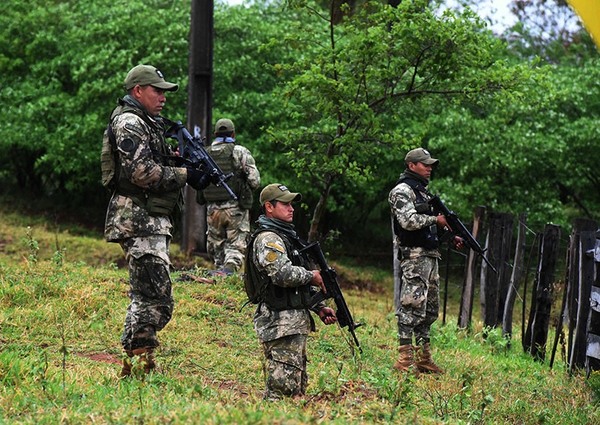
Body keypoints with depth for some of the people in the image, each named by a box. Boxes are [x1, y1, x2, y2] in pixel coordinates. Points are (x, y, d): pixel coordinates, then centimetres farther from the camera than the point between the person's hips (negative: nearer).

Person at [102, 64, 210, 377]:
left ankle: (135, 364, 20)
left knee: (148, 297, 14)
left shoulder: (147, 123, 21)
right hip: (139, 221, -11)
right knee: (153, 298, -12)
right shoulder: (129, 123, -11)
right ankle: (138, 364, -9)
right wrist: (185, 175, -16)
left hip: (152, 222, 11)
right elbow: (141, 172, -21)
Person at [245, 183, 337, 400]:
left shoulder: (287, 236, 21)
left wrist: (320, 307, 14)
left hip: (295, 322, 10)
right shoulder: (268, 239, -11)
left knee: (299, 383, 13)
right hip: (280, 323, -10)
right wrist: (312, 276, -11)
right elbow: (283, 274, -27)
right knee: (283, 384, -12)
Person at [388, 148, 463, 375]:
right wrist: (435, 220, -13)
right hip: (414, 256, -10)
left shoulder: (423, 191, 21)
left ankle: (424, 358, 16)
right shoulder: (402, 191, -8)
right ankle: (405, 359, -13)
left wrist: (450, 236, 13)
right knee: (412, 305, -12)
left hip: (430, 256, 10)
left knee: (430, 307, 11)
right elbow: (409, 221, -22)